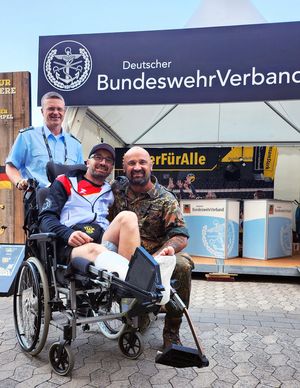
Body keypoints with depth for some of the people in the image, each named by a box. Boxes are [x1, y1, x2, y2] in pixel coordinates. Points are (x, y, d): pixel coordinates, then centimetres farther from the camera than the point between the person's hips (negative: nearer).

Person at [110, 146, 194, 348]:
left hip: (156, 257, -1)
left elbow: (181, 236, -8)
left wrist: (169, 247, -30)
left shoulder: (166, 199, 0)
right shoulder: (116, 188, 7)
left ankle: (172, 331, -8)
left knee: (182, 265, -30)